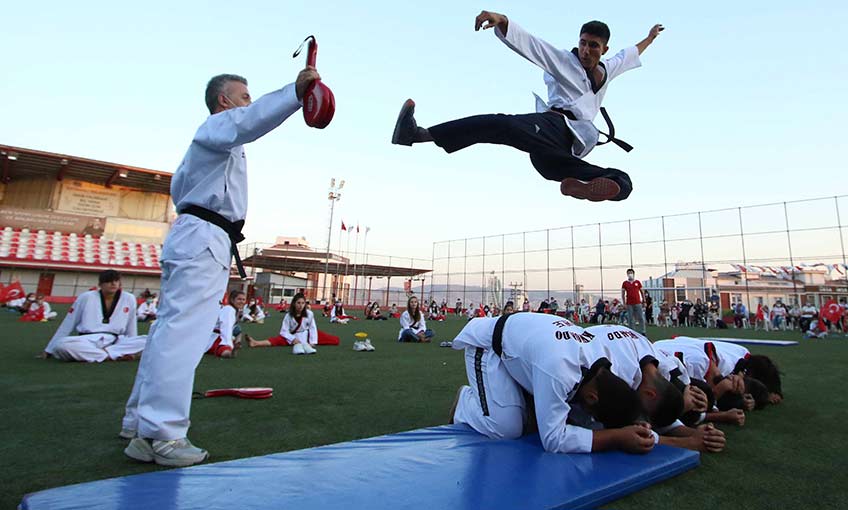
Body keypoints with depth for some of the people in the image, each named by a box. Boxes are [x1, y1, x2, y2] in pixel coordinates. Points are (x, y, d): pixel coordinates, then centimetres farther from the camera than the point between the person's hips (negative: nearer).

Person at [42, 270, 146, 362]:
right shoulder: (86, 297, -1)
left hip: (115, 342, 1)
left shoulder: (129, 299, 1)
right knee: (62, 345, -34)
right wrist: (49, 350, 13)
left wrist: (131, 350, 15)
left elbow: (131, 328, 11)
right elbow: (67, 325, 8)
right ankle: (113, 355, -27)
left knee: (147, 341, -26)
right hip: (87, 342, -1)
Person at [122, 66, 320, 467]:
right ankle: (160, 435, -14)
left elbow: (178, 185, 34)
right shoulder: (216, 125, -2)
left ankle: (144, 419, 22)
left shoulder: (209, 138, 29)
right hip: (204, 239, -11)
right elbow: (250, 121, -27)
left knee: (171, 328, 12)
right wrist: (296, 91, -36)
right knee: (182, 333, -15)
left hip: (193, 238, 11)